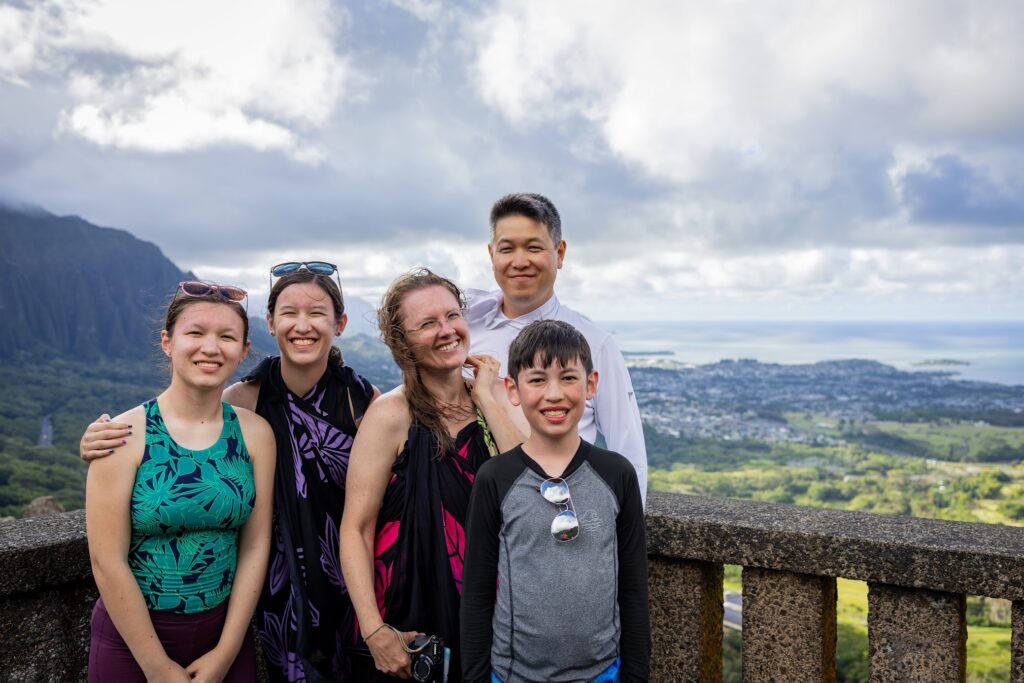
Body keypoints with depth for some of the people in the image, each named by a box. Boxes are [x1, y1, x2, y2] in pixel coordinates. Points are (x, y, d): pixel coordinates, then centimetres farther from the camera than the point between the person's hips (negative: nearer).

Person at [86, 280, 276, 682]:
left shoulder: (255, 433, -4)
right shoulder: (126, 435, -13)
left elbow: (255, 546, -3)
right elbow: (108, 561, -14)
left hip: (226, 631, 3)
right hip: (132, 637, -2)